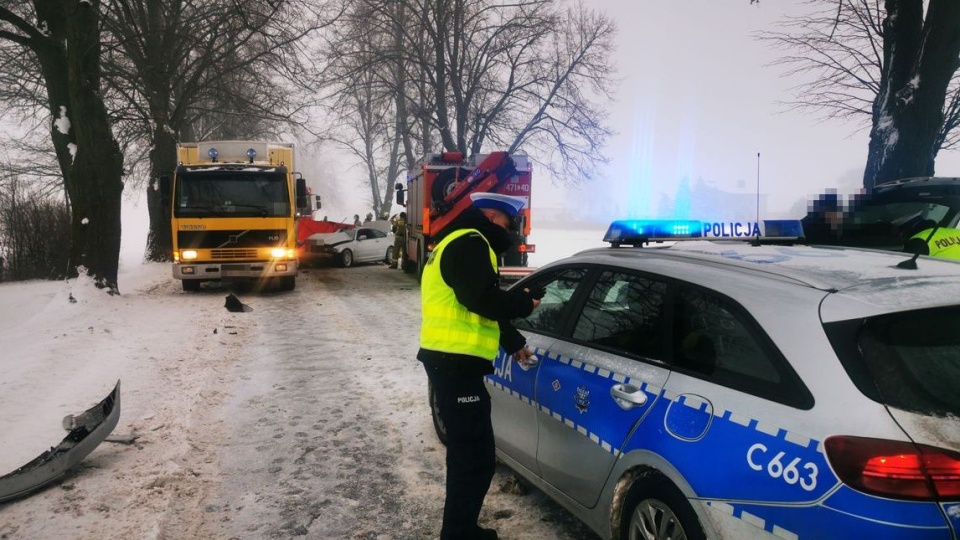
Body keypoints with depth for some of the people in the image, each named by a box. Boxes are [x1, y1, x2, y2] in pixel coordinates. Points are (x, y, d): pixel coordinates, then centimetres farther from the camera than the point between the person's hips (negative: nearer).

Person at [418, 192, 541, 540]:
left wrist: (514, 344, 28)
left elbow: (481, 306, 28)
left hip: (450, 361, 11)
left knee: (467, 452, 19)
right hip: (455, 363, -11)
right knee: (476, 457, -9)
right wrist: (525, 302, -6)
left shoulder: (460, 243, 24)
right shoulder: (470, 243, -10)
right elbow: (483, 301, -23)